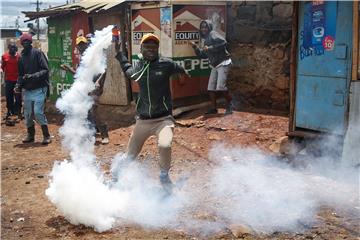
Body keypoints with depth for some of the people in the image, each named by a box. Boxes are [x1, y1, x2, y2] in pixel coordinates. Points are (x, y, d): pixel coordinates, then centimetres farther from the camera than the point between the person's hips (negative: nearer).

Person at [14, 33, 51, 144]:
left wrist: (33, 76, -23)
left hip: (39, 89, -6)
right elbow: (21, 74, 18)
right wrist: (18, 85, 1)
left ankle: (46, 136, -1)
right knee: (27, 114, 8)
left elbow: (45, 70, -11)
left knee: (38, 112, -13)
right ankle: (30, 135, 25)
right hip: (27, 89, 6)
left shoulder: (37, 53, -5)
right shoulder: (22, 57, 12)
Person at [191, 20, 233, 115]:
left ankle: (229, 104, 3)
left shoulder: (213, 34, -8)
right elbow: (203, 55, 21)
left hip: (223, 63, -9)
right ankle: (213, 108, 11)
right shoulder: (206, 40, 17)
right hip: (215, 65, 9)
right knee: (211, 87, 4)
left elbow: (223, 42, -23)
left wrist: (210, 48, -22)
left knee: (220, 86, -16)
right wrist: (195, 47, 9)